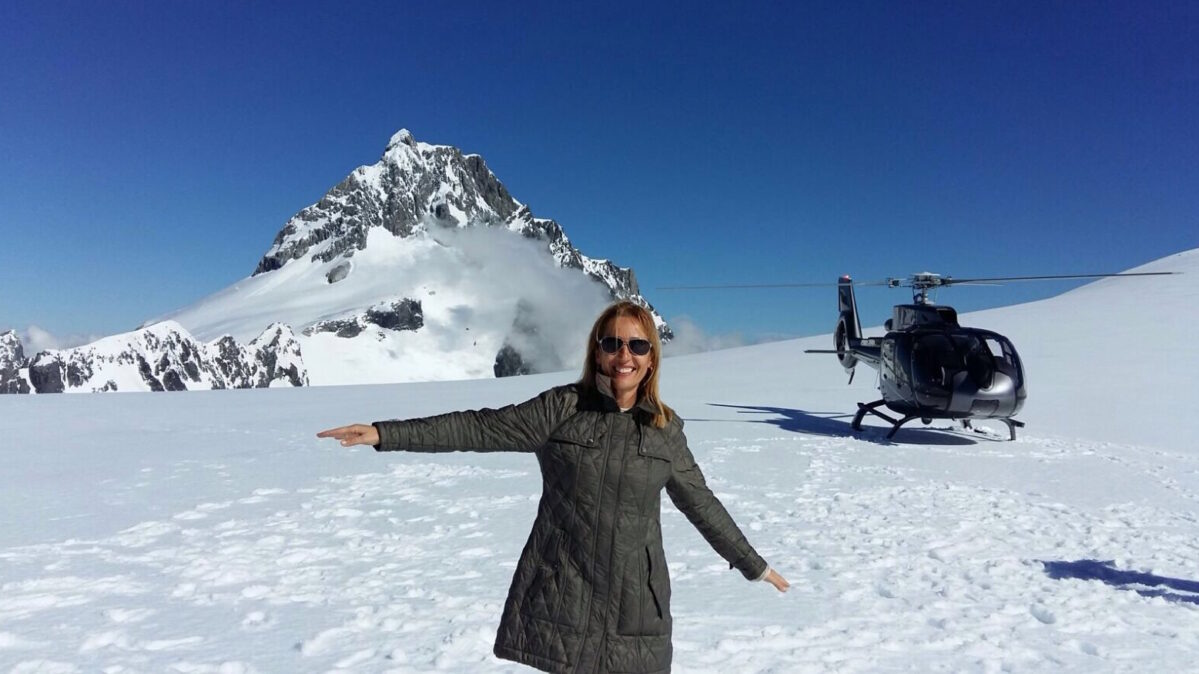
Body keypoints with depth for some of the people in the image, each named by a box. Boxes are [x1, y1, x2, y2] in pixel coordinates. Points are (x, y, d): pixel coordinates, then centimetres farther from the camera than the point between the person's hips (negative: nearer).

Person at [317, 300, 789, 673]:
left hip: (634, 604, 2)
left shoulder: (665, 429, 3)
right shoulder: (561, 407, -5)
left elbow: (699, 501, 12)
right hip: (563, 597, -2)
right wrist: (385, 433, -16)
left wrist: (751, 563, 19)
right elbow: (479, 428, -9)